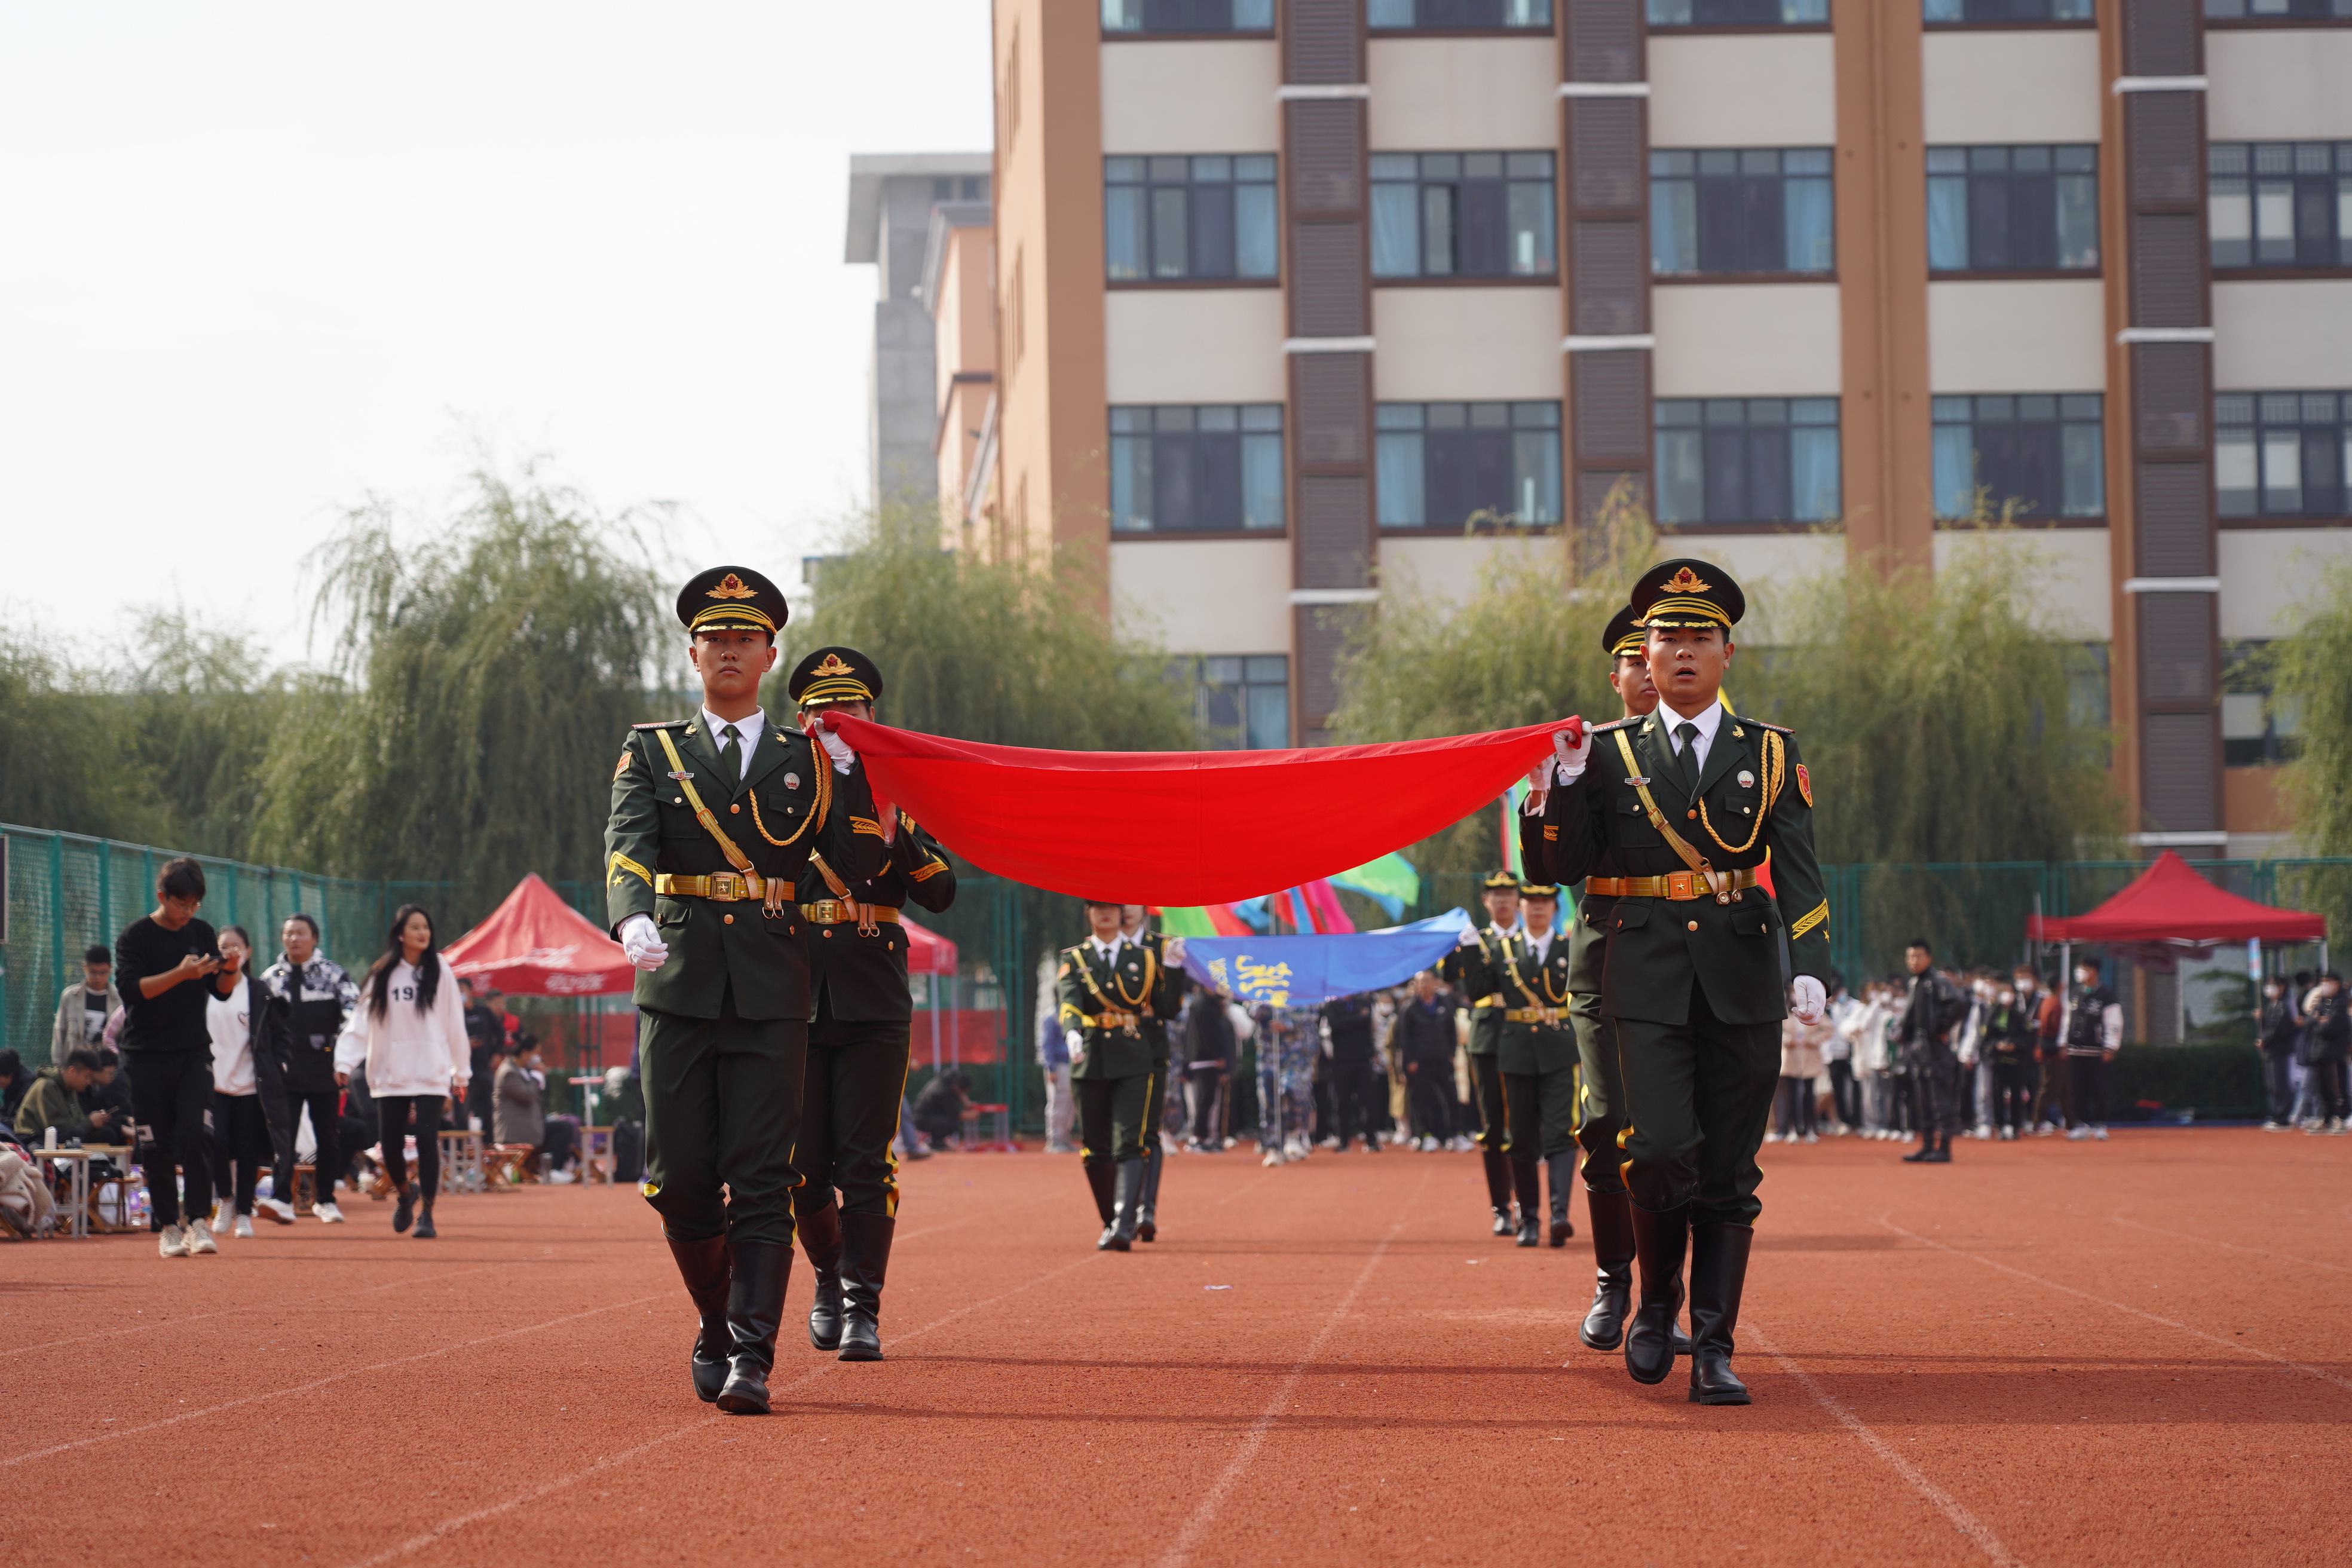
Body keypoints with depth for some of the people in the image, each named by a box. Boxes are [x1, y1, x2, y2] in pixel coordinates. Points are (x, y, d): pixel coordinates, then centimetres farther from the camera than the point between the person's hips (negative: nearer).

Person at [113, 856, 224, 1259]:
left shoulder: (202, 933, 9)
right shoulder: (136, 936, -3)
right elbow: (130, 987, -16)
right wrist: (180, 974, -26)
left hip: (194, 1052, 2)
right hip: (147, 1056, -2)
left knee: (195, 1134, -13)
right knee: (156, 1146, 0)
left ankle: (198, 1221, -8)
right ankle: (167, 1226, 9)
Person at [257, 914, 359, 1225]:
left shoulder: (333, 974, 3)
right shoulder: (270, 978, 11)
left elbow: (353, 1013, -4)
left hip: (323, 1069, -1)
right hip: (283, 1070, 1)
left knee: (328, 1135, 6)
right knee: (281, 1134, -11)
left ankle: (325, 1201, 17)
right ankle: (281, 1200, -18)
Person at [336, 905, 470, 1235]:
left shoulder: (440, 972, 3)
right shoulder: (380, 975, 4)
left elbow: (455, 1024, 6)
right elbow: (361, 1021, 1)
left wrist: (461, 1072, 7)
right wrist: (345, 1061, -10)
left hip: (431, 1073, -1)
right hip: (389, 1073, 1)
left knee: (427, 1141, -12)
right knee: (390, 1144, 3)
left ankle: (426, 1213, -4)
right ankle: (405, 1193, 33)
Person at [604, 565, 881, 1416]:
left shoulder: (807, 756, 13)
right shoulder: (652, 750, 10)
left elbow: (860, 863, 8)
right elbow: (627, 846, -8)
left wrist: (845, 769, -1)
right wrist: (633, 920, -28)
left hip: (772, 994, 0)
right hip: (678, 985, 0)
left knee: (760, 1180, -8)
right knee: (680, 1178, 2)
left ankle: (750, 1360, -11)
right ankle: (716, 1324, 25)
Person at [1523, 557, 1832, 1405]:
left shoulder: (1770, 753, 8)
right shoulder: (1609, 752, 8)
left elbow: (1799, 872, 1)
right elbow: (1562, 865, 5)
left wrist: (1810, 967, -14)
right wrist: (1561, 779, -11)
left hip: (1742, 977, 1)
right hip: (1649, 977, -1)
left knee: (1729, 1175, 1)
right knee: (1661, 1150, -15)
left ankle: (1713, 1351, 6)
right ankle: (1658, 1297, 12)